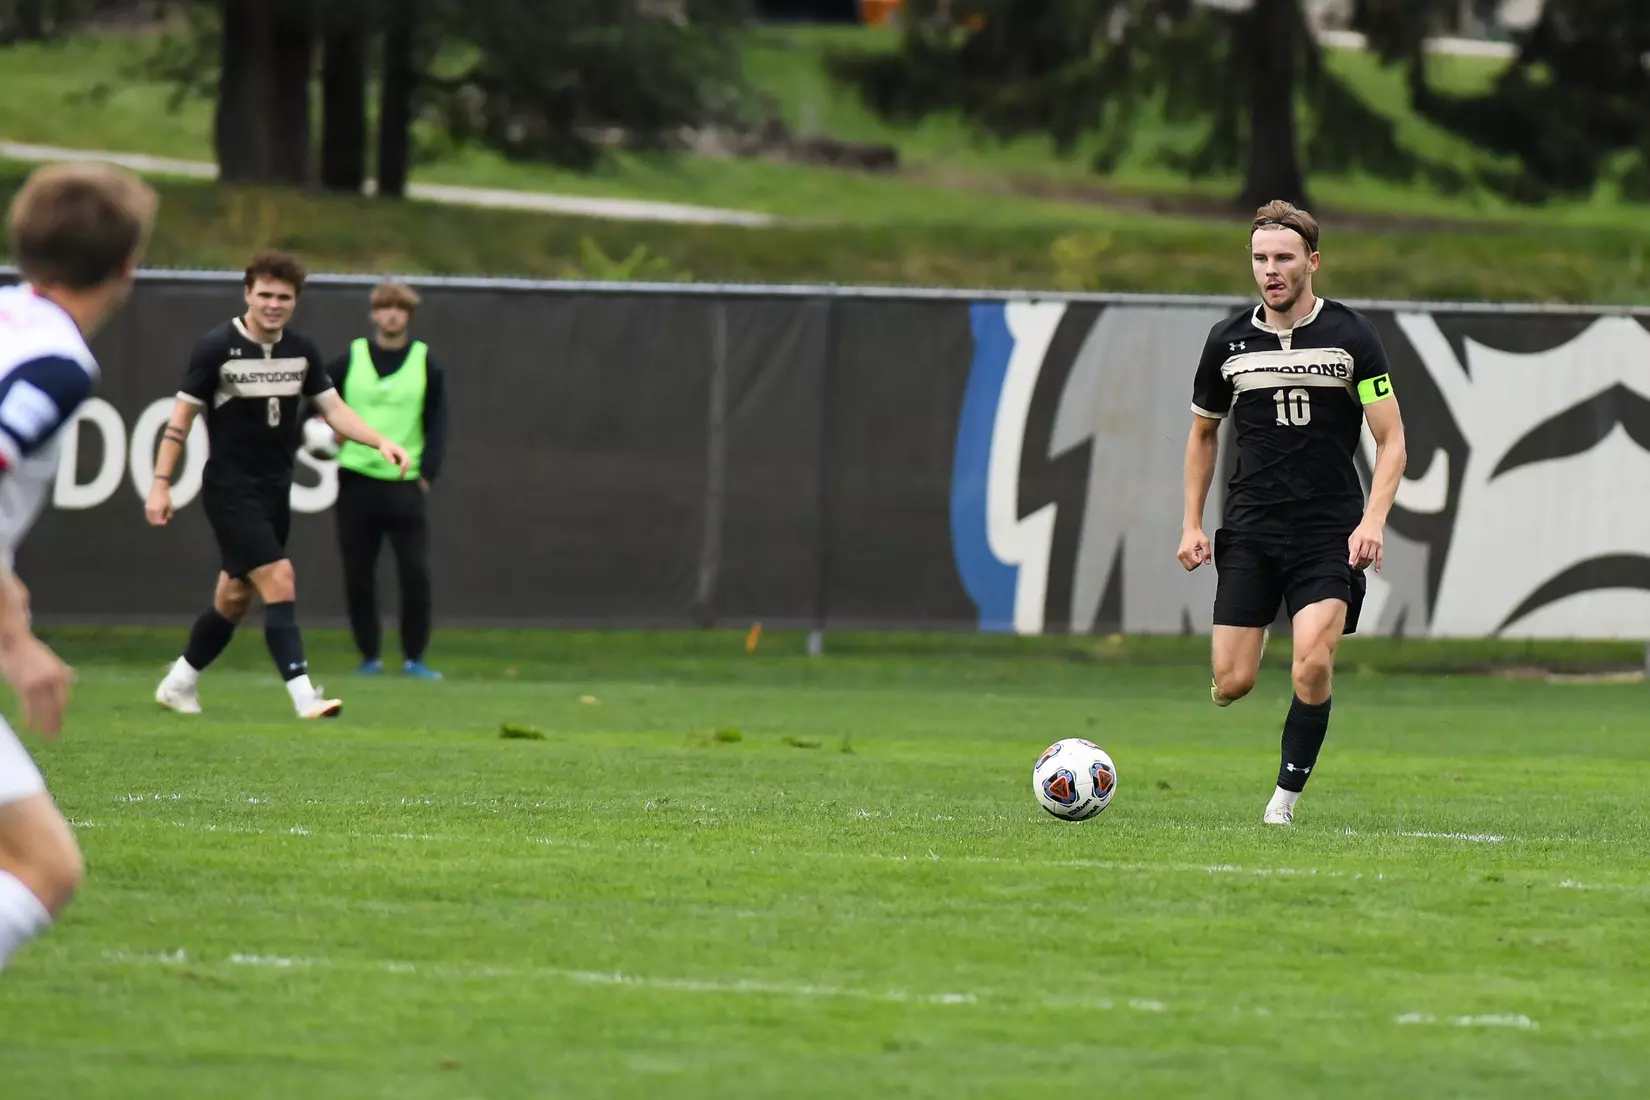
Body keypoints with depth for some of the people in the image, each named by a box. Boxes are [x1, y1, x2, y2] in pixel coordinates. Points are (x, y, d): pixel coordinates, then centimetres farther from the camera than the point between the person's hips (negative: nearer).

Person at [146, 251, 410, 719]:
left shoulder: (301, 351, 4)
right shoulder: (218, 347, -11)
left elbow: (334, 408, 5)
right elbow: (182, 416, -7)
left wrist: (381, 442, -12)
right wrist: (161, 485, -10)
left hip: (275, 488, 6)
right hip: (230, 490, -6)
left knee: (235, 597, 13)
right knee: (280, 581, -18)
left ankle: (179, 684, 31)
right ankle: (304, 697, -22)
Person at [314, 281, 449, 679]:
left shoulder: (427, 364, 4)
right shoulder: (349, 360, 5)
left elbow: (437, 422, 5)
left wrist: (428, 472, -6)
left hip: (405, 484, -1)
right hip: (356, 482, 1)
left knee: (416, 573, -10)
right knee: (357, 575, 2)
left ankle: (414, 658, -1)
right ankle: (369, 657, 13)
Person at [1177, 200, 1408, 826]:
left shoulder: (1351, 336, -2)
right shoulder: (1228, 341, 6)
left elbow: (1390, 440, -1)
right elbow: (1204, 433, 21)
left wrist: (1373, 521, -15)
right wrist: (1192, 524, 14)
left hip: (1330, 532, -2)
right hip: (1249, 531, 2)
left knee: (1313, 663, -22)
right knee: (1232, 684, -7)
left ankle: (1287, 794, -5)